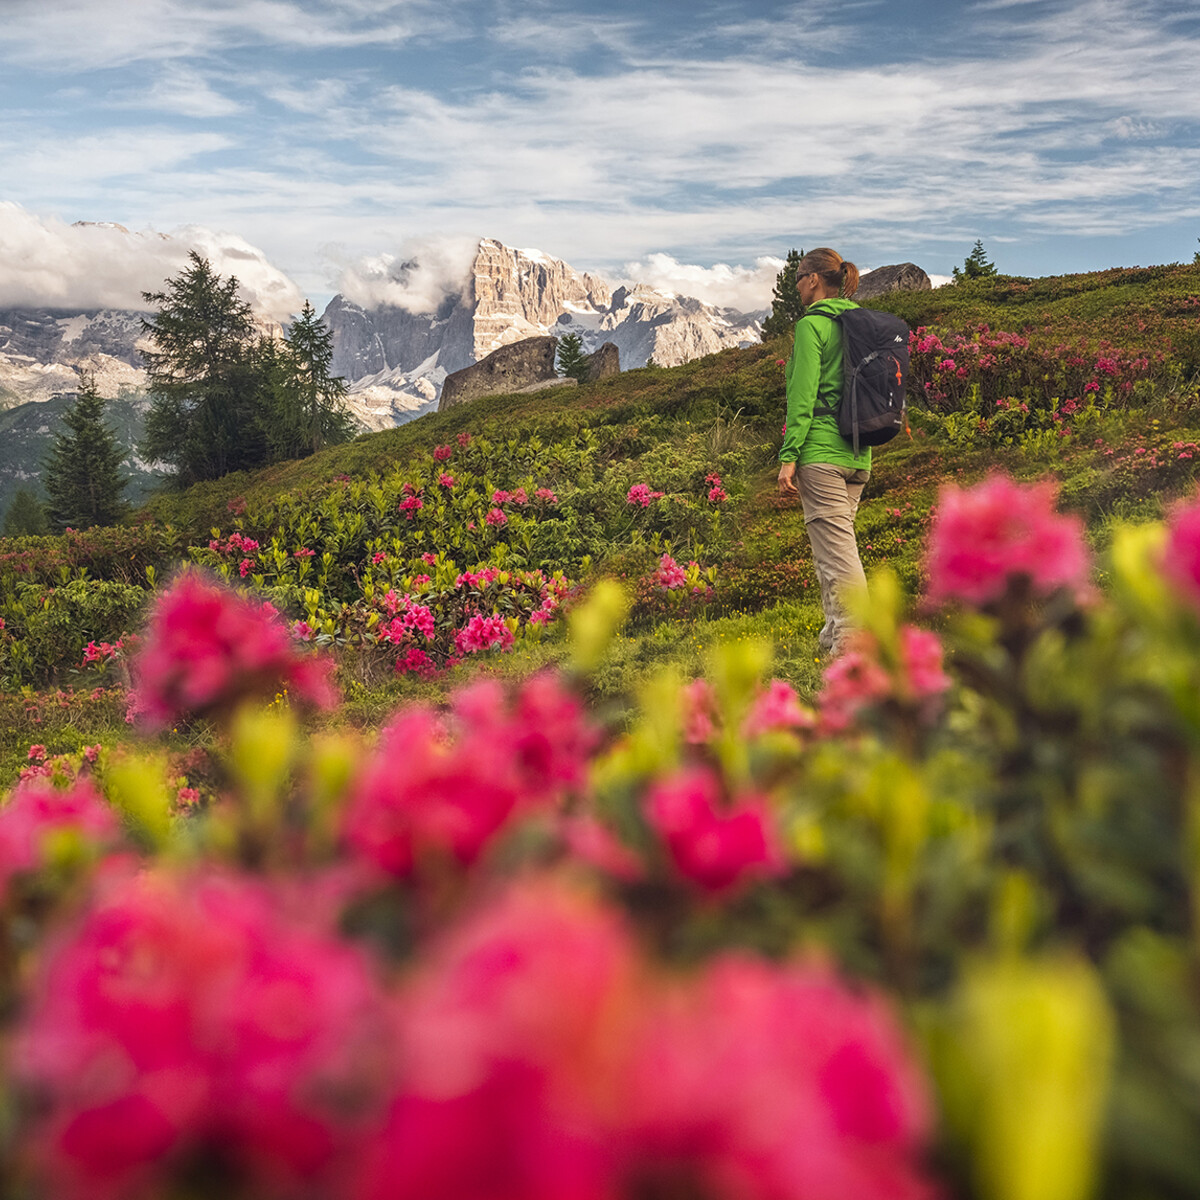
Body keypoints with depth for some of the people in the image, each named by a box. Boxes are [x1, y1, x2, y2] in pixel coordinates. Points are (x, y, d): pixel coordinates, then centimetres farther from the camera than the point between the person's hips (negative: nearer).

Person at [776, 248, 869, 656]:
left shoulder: (811, 324, -7)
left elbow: (803, 394, -13)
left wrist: (789, 456, -14)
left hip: (821, 449, -8)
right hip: (858, 453, 8)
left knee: (835, 547, -9)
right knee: (836, 542, 15)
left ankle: (851, 638, -11)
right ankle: (835, 632, 18)